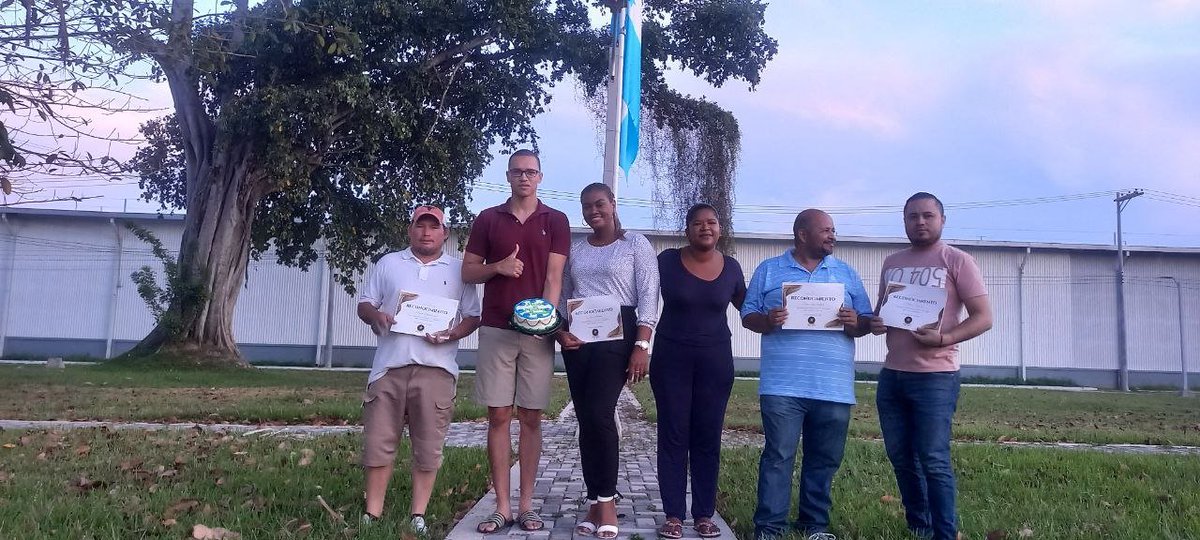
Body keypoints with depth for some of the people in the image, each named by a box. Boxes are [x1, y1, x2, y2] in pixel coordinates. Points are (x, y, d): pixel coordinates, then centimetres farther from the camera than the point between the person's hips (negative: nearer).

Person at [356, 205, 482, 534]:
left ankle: (418, 516, 11)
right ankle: (372, 514, 13)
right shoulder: (388, 264, 14)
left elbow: (473, 317, 8)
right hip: (390, 365, 1)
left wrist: (452, 334, -12)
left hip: (435, 368, -1)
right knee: (378, 442, 3)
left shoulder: (459, 270, 10)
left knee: (428, 446, 2)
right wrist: (375, 315, -10)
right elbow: (364, 305, 14)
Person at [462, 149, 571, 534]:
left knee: (531, 418, 3)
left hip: (537, 330, -1)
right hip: (496, 329, 1)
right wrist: (498, 266, -11)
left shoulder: (555, 221, 5)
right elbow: (468, 272, 9)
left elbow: (553, 275, -4)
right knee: (498, 416, 1)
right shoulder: (488, 219, 9)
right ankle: (502, 507, 7)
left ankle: (526, 505, 11)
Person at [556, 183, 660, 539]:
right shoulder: (575, 249, 16)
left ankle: (606, 501, -2)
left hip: (617, 335, -5)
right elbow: (562, 296, 17)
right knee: (585, 419, 3)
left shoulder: (636, 244, 3)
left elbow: (649, 297, -4)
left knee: (599, 415, -16)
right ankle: (597, 502, 11)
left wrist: (641, 346, -14)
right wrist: (560, 331, -2)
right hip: (578, 338, 5)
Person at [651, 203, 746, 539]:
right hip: (671, 357, -1)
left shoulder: (731, 268, 3)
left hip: (715, 360, 2)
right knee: (673, 435, 1)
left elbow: (746, 309, 15)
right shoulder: (667, 261, -5)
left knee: (708, 437, 5)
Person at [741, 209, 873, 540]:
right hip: (783, 385, -2)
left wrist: (856, 323, -10)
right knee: (778, 457, -4)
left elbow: (867, 323, 12)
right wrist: (767, 320, -15)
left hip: (834, 387, 3)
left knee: (824, 460, 8)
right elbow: (747, 316, 6)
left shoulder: (846, 273, 15)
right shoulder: (769, 270, 9)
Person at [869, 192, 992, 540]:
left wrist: (944, 338, -21)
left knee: (934, 461, -5)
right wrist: (875, 323, 0)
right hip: (891, 375, 6)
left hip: (935, 377, -6)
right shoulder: (891, 263, 15)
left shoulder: (957, 261, -2)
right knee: (901, 458, 11)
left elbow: (983, 317, -6)